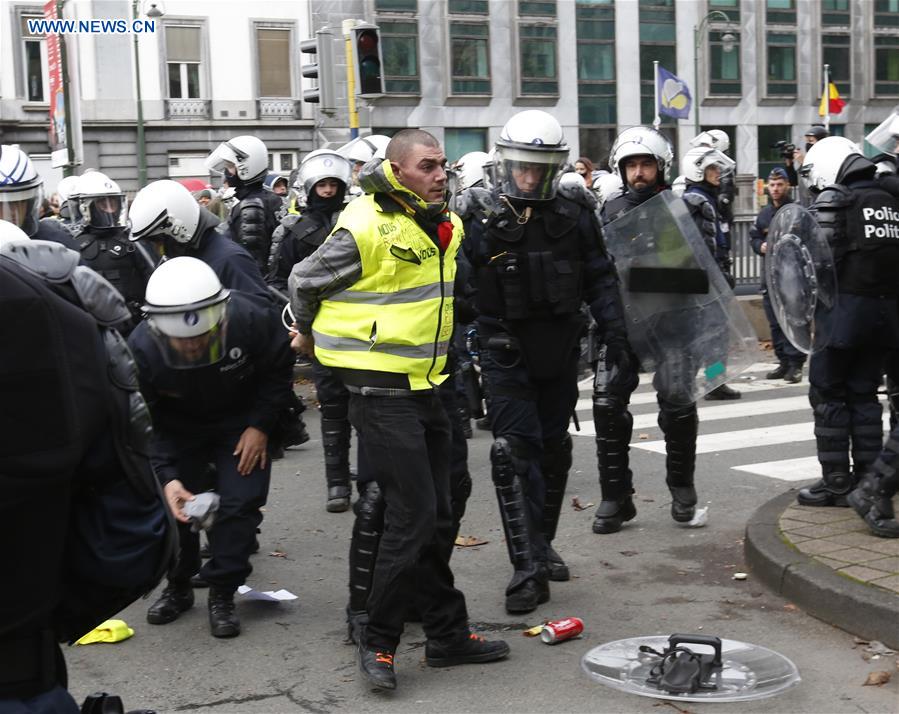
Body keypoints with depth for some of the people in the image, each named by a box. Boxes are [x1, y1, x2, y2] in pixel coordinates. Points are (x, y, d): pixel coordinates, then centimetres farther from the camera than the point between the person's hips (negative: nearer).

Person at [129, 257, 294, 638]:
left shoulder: (251, 319, -34)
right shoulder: (140, 348, -33)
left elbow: (279, 369, -12)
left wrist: (260, 425, -15)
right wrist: (167, 476, -31)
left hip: (241, 422, 0)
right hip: (178, 427, 1)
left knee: (239, 504, -10)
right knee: (170, 505, -4)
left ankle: (222, 594, 7)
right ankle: (177, 586, 20)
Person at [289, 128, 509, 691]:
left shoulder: (445, 225, 9)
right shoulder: (366, 226, -16)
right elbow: (305, 281, -4)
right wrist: (309, 334, 12)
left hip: (425, 385, 8)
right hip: (381, 390, -8)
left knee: (438, 517, 14)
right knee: (413, 517, -9)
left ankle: (449, 635, 25)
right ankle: (378, 641, 5)